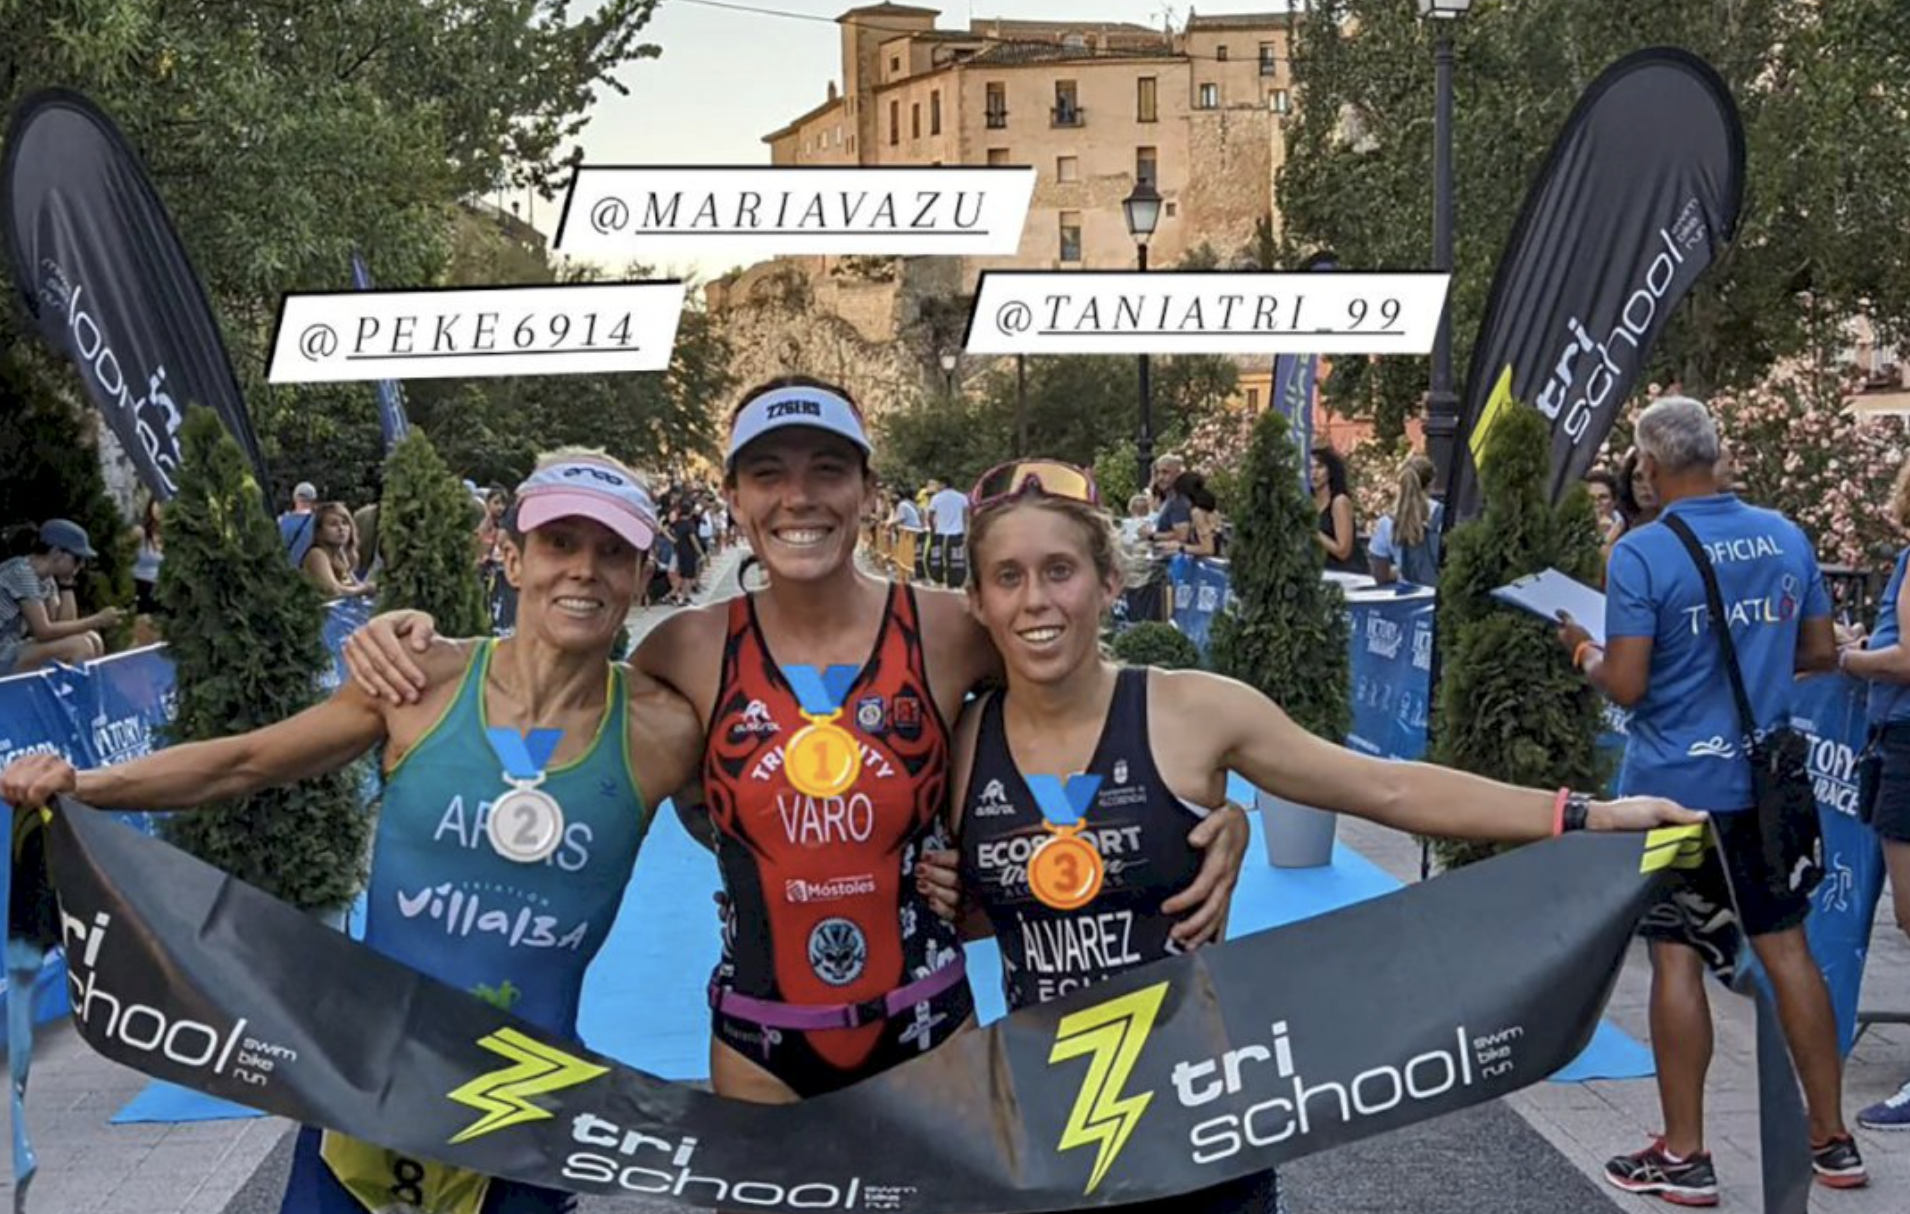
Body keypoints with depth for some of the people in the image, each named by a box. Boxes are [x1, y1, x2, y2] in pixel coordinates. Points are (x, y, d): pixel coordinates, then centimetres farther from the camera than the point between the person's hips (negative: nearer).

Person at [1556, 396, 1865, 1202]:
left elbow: (1626, 688, -17)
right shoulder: (1786, 537, 2)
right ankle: (1832, 1141, 24)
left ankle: (1684, 1156, 11)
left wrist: (1584, 652, 3)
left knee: (1677, 959, 3)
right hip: (1766, 778, 5)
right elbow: (1820, 654, 10)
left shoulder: (1641, 554, -15)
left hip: (1674, 784, -5)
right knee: (1786, 947, 14)